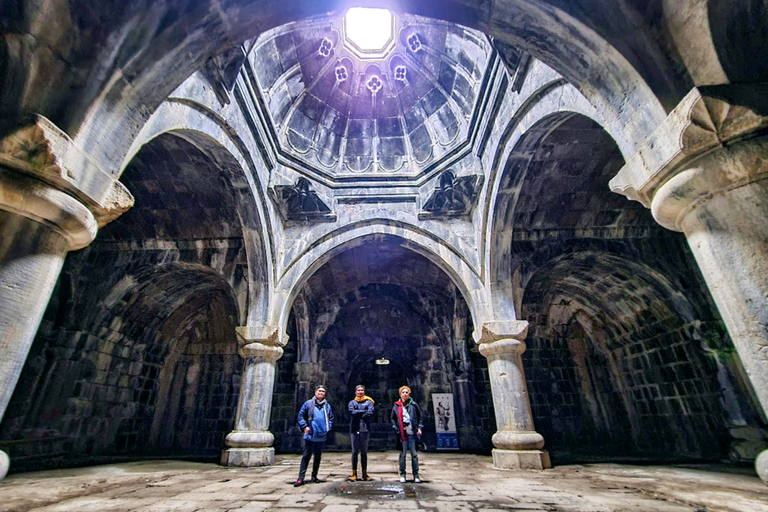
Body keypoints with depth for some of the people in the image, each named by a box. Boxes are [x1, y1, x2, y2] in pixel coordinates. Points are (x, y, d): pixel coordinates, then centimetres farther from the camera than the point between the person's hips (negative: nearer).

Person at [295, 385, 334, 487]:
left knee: (318, 457, 14)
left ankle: (314, 476, 27)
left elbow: (331, 418, 19)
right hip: (310, 435, -4)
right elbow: (301, 416, 2)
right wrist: (304, 426, -7)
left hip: (321, 436, 4)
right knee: (306, 456, -3)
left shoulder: (327, 405, 8)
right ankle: (301, 478, 4)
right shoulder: (308, 403, -2)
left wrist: (328, 428, 7)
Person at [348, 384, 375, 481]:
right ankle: (354, 473, 8)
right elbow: (352, 412, -9)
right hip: (354, 429, 0)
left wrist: (358, 414, -8)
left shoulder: (368, 402, 8)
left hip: (365, 429, 0)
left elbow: (370, 414, -7)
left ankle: (365, 473, 14)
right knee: (355, 451, 0)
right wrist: (364, 411, -8)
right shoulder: (352, 402, 10)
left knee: (364, 452, 6)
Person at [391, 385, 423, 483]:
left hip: (412, 433, 0)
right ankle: (402, 474, 17)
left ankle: (416, 475, 15)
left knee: (414, 454, 4)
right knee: (402, 454, 4)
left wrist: (419, 427, 1)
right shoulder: (396, 406, 5)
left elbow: (420, 417, 10)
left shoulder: (414, 405, 2)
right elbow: (393, 418, 14)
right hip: (402, 433, 0)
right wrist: (396, 428, 3)